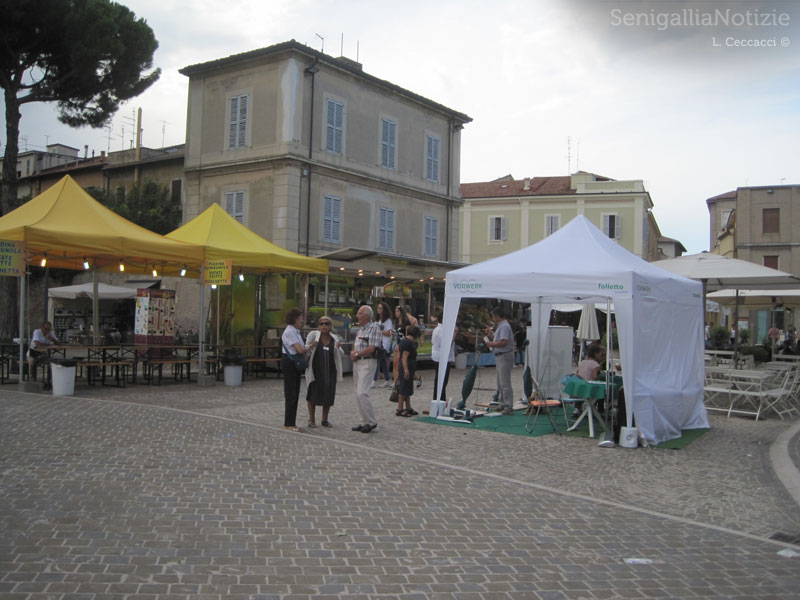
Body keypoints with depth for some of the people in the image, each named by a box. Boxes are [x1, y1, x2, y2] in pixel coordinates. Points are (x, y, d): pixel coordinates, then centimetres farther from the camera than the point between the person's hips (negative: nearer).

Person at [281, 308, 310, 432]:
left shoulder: (296, 331, 15)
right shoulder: (289, 332, -15)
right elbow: (300, 349, -20)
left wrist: (305, 349, -6)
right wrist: (309, 348, -2)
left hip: (296, 364, 10)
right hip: (289, 363, -10)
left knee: (295, 394, 11)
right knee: (291, 394, -4)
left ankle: (292, 423, 17)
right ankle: (288, 424, 4)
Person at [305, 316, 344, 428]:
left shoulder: (334, 338, 8)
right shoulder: (313, 335, -2)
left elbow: (341, 355, 8)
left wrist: (338, 348, -14)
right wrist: (311, 346, -25)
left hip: (329, 371, 3)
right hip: (315, 370, -3)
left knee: (328, 395, 5)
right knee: (313, 394, 2)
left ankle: (325, 419, 18)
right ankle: (311, 419, 14)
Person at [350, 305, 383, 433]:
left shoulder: (374, 328, -11)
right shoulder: (360, 329, 17)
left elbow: (371, 348, -18)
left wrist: (357, 354, -8)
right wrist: (353, 352, 2)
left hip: (367, 363, -9)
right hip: (357, 363, 9)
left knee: (362, 394, -15)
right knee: (359, 395, 10)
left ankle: (371, 422, -4)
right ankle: (365, 421, 17)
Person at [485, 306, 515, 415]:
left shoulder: (504, 326, -17)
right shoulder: (500, 326, 17)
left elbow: (503, 342, -26)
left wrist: (491, 344, -14)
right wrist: (491, 335, 12)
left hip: (504, 356, -11)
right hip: (500, 357, 11)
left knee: (505, 383, -10)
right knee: (500, 383, 17)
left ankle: (509, 407, -8)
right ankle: (502, 404, 25)